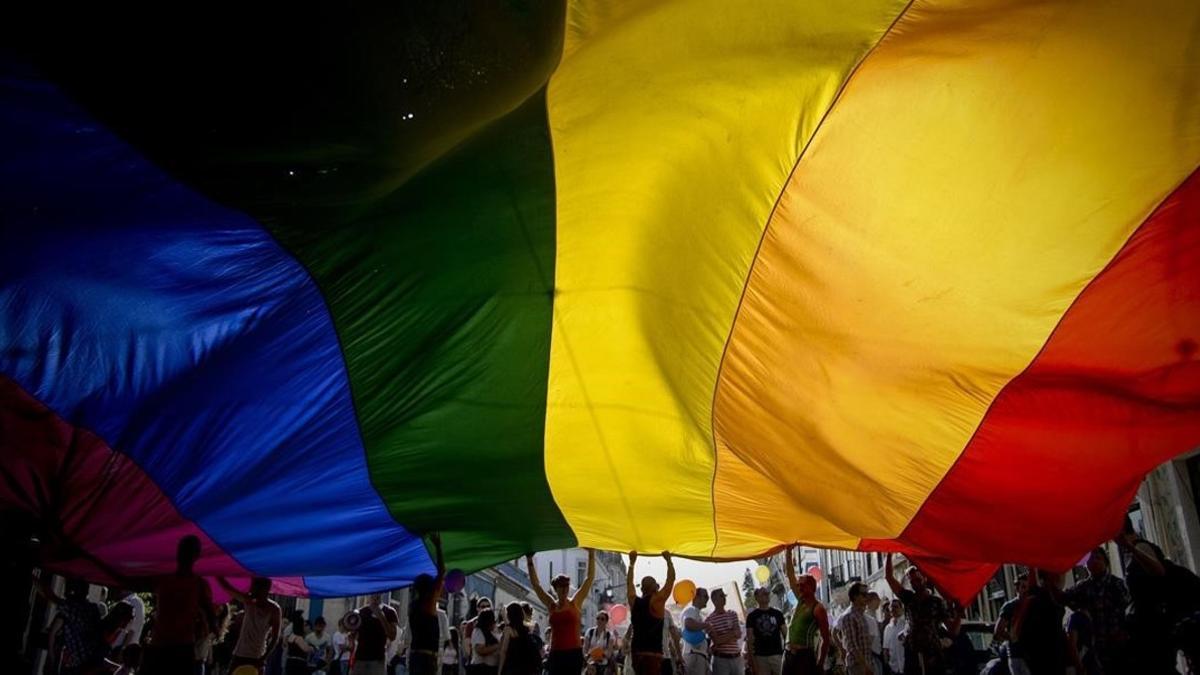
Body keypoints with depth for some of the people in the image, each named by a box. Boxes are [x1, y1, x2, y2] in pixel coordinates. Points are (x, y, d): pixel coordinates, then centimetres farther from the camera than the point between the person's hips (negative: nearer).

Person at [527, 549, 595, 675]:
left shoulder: (575, 603, 2)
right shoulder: (551, 605, 8)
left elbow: (590, 578, -2)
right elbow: (535, 584, 6)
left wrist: (591, 555, -7)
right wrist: (530, 562, 0)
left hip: (574, 653, -2)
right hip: (556, 654, 2)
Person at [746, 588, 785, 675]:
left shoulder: (777, 614, 10)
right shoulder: (752, 616, 4)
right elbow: (749, 639, 2)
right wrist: (752, 659, -6)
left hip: (777, 655, 2)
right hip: (760, 656, -1)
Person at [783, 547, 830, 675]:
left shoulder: (818, 609, -6)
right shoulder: (800, 601, 13)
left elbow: (826, 639, -7)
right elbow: (791, 576, 13)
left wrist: (820, 664, -10)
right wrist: (789, 551, 7)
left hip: (805, 656, -7)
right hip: (789, 654, 7)